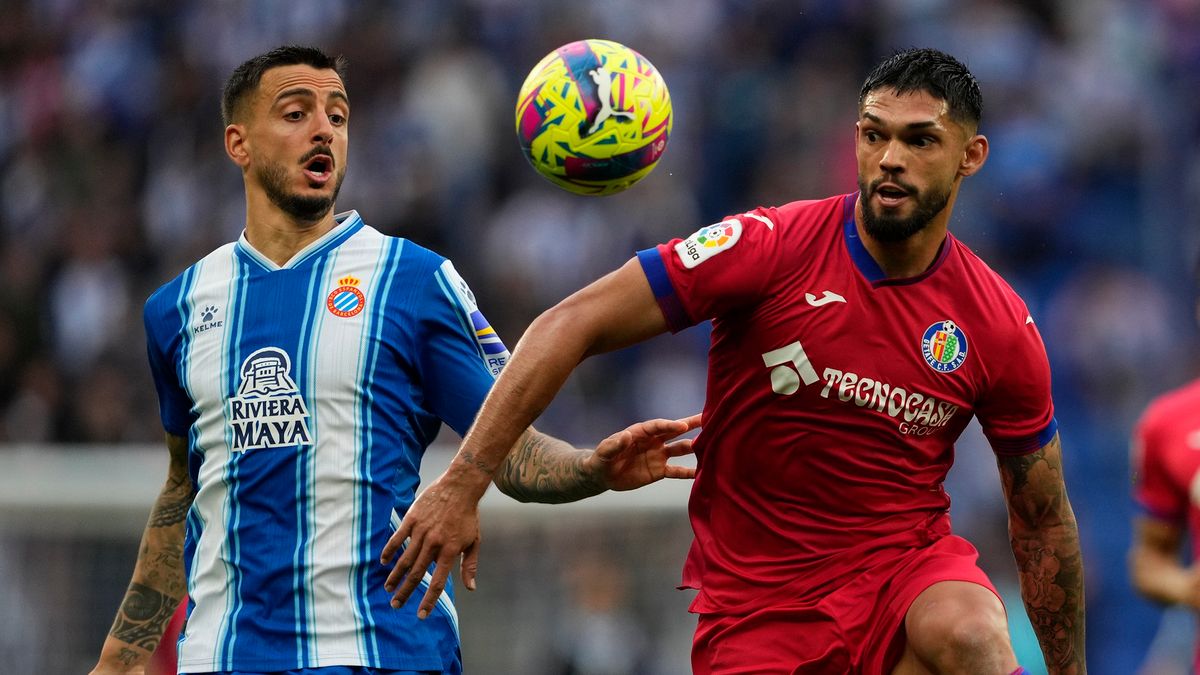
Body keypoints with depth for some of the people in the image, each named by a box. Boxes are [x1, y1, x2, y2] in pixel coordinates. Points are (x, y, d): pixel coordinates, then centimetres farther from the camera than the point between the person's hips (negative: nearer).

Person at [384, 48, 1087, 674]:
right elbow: (572, 326, -14)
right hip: (758, 591, 0)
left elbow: (1042, 519, 8)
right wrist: (463, 482, -21)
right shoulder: (768, 246, -13)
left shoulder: (1002, 330, -5)